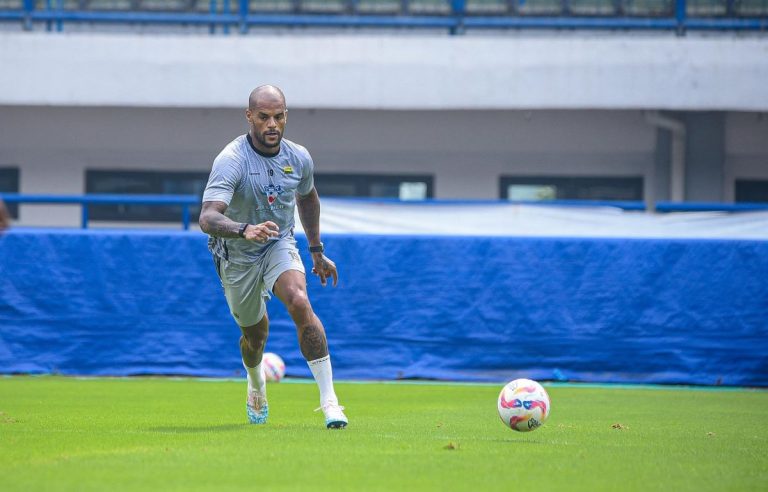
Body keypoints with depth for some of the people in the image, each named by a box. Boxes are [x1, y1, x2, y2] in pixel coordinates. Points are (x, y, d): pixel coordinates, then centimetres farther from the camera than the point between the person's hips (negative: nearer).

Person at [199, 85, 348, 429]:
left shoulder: (299, 158, -8)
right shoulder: (231, 161, -25)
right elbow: (207, 218, -37)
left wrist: (317, 251, 19)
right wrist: (245, 230, -56)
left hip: (279, 246, 2)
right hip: (237, 256, -2)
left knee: (300, 304, -27)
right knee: (255, 334, 12)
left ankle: (329, 400, -26)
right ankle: (256, 386, 50)